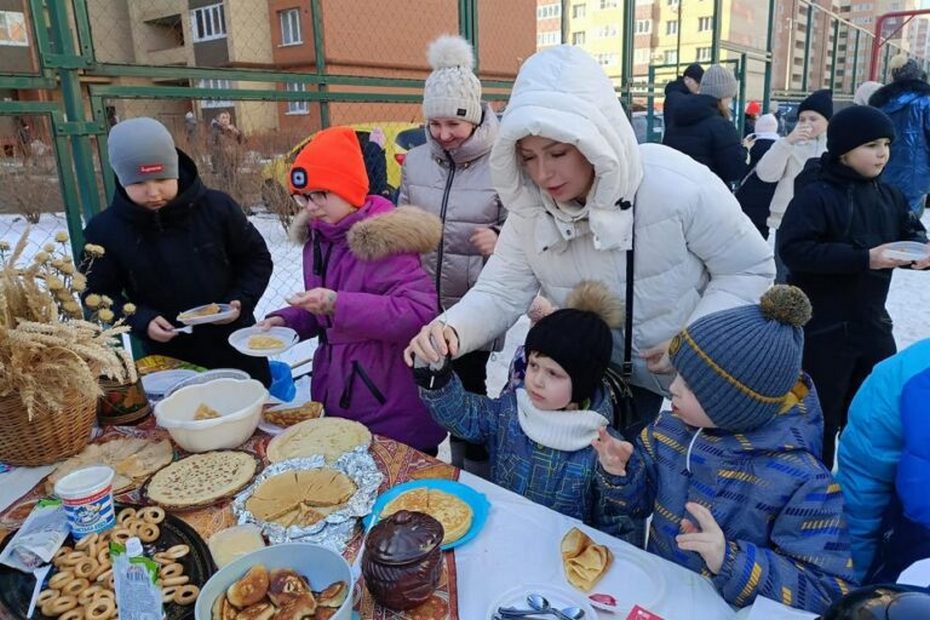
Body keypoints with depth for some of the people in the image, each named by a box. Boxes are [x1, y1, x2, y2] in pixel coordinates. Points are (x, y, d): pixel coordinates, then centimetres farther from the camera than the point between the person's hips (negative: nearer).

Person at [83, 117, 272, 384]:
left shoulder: (217, 206, -13)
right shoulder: (105, 230, -11)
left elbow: (256, 258, 0)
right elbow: (97, 294, 1)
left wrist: (241, 300, -15)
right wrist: (140, 320, -17)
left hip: (236, 348, 0)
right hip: (169, 359, 0)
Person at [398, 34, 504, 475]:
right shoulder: (415, 161, 2)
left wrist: (499, 241, -25)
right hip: (425, 303, 4)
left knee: (470, 387, 6)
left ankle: (479, 479, 29)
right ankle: (455, 467, 39)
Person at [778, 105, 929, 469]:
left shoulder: (888, 196, 6)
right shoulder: (816, 196, -16)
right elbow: (793, 248, -25)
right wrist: (863, 258, -27)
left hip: (871, 323, 8)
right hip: (822, 329, -7)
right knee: (819, 416, 4)